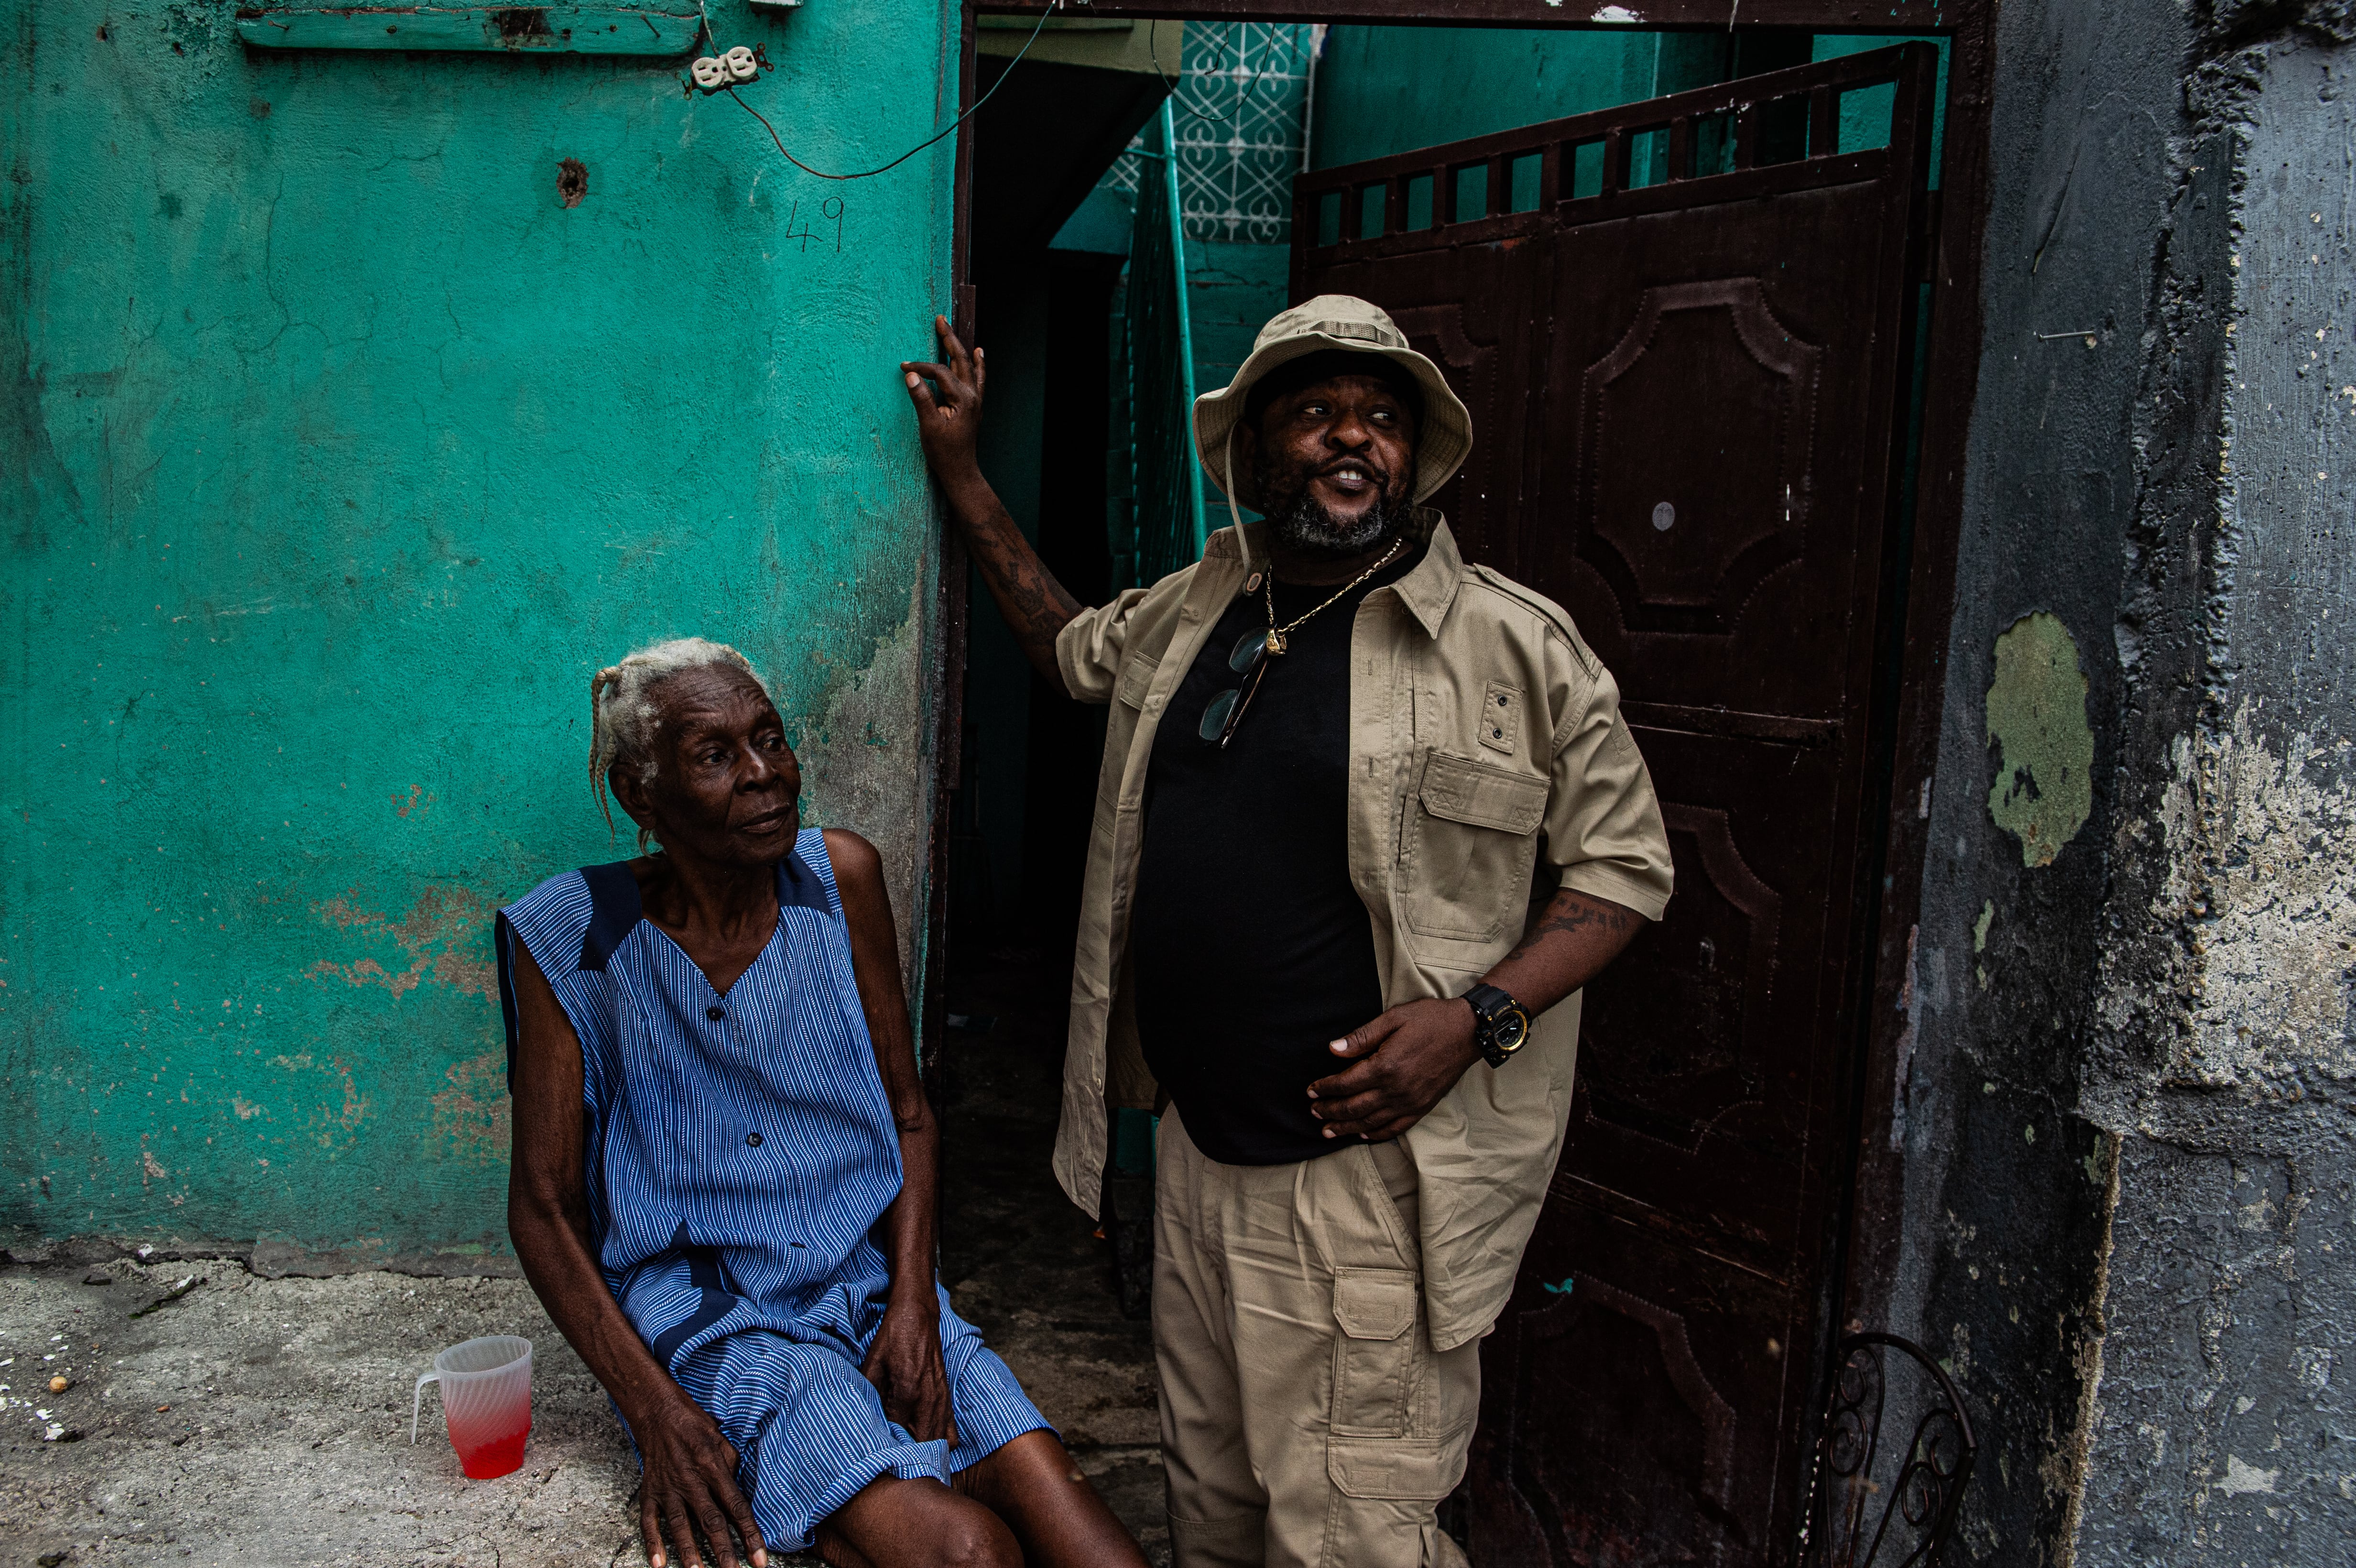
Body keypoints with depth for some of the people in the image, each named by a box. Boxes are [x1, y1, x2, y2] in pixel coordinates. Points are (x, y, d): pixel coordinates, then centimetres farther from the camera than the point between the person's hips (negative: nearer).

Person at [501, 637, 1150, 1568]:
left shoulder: (840, 877, 0)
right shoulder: (578, 936, -9)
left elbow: (908, 1114, 7)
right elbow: (543, 1206, -4)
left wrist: (914, 1303, -8)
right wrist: (656, 1411, -15)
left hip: (872, 1288, 4)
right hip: (704, 1313, -3)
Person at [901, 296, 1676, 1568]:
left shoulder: (1515, 644, -8)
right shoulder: (1192, 608, 8)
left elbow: (1623, 862, -4)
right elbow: (1072, 647, 29)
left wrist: (1478, 1014, -18)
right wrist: (960, 476, 26)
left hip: (1373, 1163, -6)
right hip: (1198, 1147, 6)